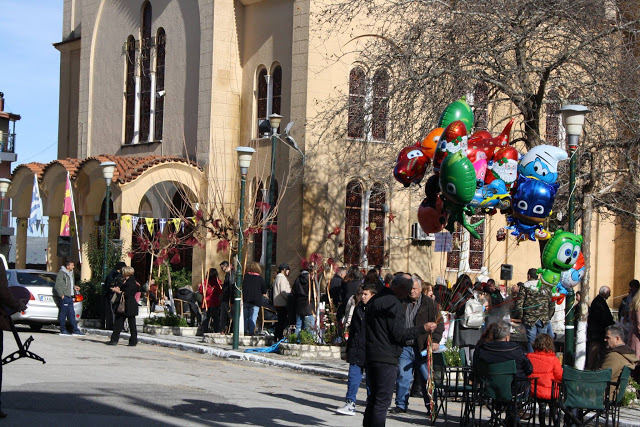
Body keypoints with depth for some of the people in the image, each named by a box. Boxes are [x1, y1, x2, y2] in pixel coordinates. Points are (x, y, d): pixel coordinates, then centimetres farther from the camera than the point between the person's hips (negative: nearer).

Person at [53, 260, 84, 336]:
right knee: (63, 313, -4)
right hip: (63, 297, -9)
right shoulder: (61, 273, -9)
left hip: (69, 296, 9)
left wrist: (74, 287, 8)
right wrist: (61, 295, -18)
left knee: (71, 313, 9)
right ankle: (63, 331, 1)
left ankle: (75, 330, 10)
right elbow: (58, 285, -13)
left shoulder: (71, 273, 18)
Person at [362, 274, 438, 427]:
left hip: (371, 355, 9)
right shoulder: (393, 303, -14)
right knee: (383, 400, -7)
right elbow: (399, 333, -17)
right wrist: (423, 329, -10)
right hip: (386, 357, -9)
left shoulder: (375, 299, 16)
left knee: (374, 398, 17)